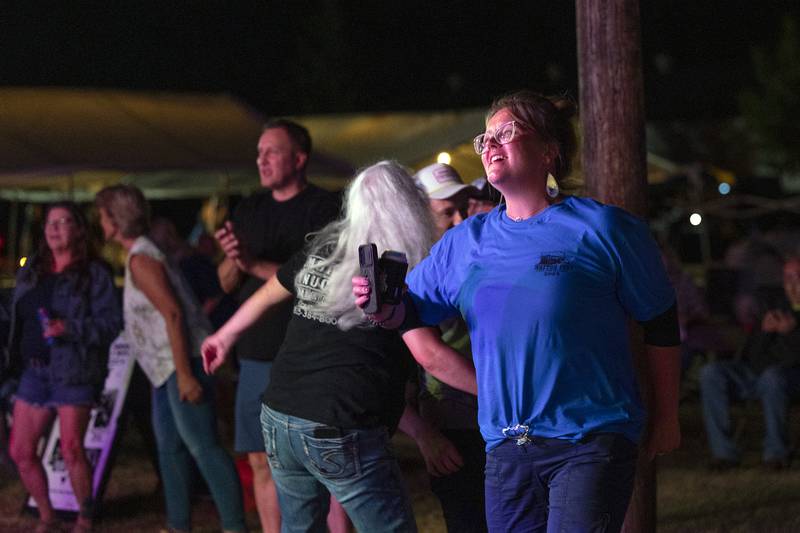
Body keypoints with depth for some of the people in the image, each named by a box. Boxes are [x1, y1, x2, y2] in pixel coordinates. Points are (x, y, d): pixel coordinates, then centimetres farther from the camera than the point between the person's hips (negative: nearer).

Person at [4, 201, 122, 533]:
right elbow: (17, 317, 18)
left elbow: (112, 322, -11)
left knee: (72, 449, -11)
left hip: (74, 371, -6)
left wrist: (70, 328, -22)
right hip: (34, 370, 6)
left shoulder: (94, 274, -5)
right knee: (21, 451, 6)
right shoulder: (31, 270, 12)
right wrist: (14, 361, 12)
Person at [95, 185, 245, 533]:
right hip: (167, 365, 11)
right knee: (169, 447, 13)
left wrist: (185, 374, -24)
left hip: (182, 361, -11)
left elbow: (173, 315, -21)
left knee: (202, 446, -12)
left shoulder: (141, 260, -15)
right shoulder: (145, 251, 15)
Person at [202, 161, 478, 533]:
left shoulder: (321, 249, 10)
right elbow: (428, 356, -15)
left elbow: (266, 295, 25)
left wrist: (225, 335, 41)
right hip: (342, 434, -7)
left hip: (278, 420, 7)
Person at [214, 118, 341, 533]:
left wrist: (256, 264, -19)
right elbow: (227, 283, 13)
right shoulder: (249, 210, 14)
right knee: (261, 461, 9)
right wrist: (232, 258, -9)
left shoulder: (324, 208, -5)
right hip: (256, 355, 6)